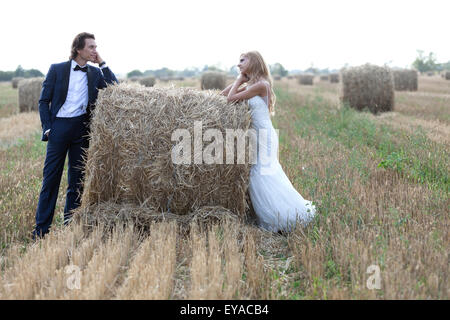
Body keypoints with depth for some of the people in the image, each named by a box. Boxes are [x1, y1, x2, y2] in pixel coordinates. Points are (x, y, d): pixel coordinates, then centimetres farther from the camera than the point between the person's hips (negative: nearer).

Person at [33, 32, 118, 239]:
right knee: (51, 177, -3)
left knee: (77, 180, 6)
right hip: (59, 126, -3)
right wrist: (47, 127, -5)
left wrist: (102, 63, -1)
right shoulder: (57, 69, 3)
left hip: (82, 128, 3)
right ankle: (41, 229, 3)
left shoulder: (95, 73, 11)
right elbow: (44, 101, 4)